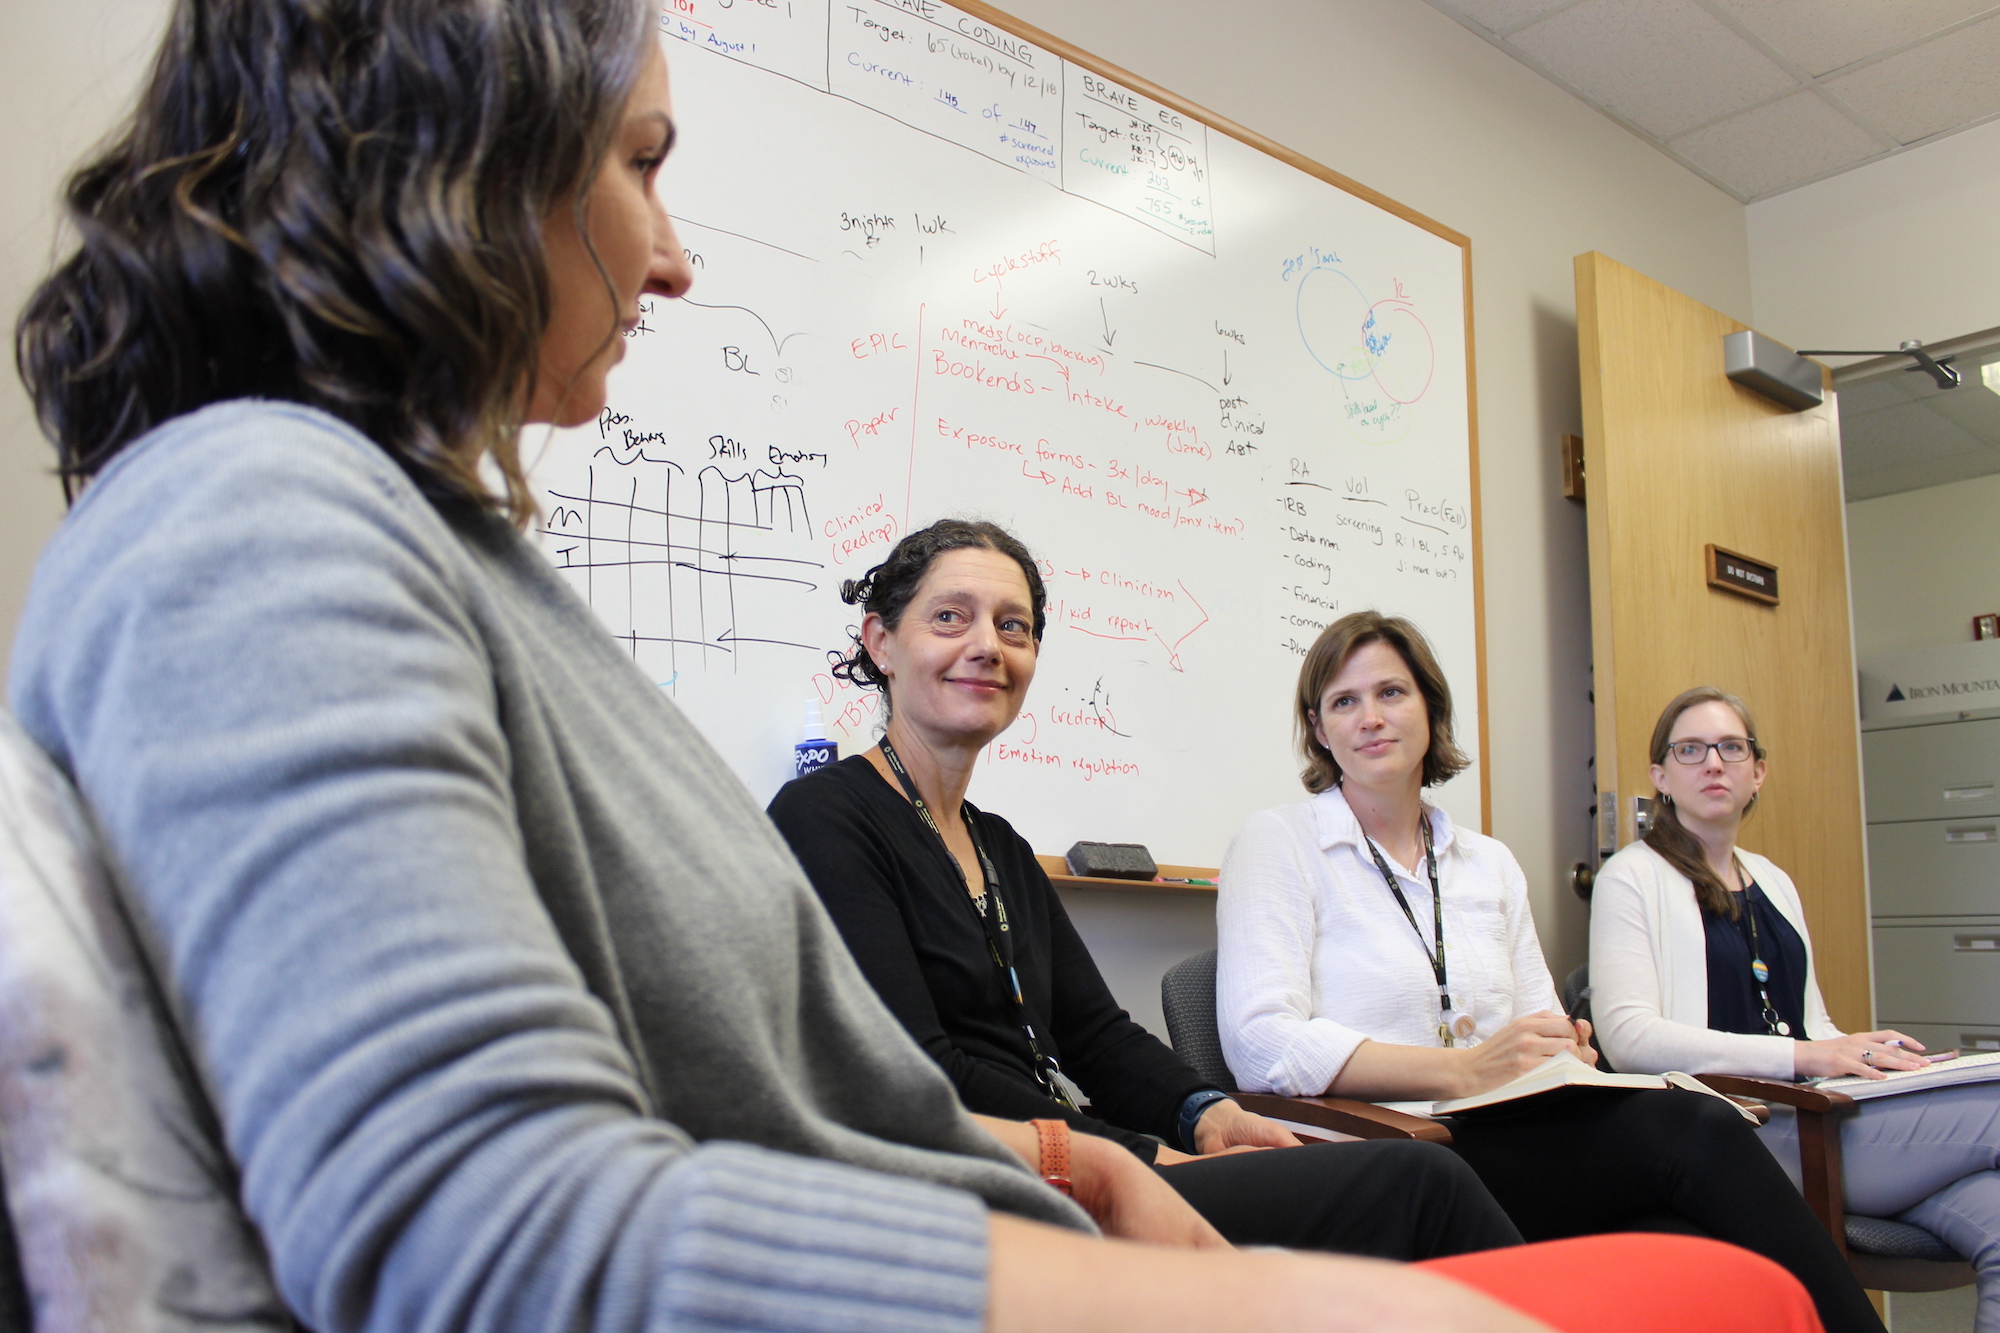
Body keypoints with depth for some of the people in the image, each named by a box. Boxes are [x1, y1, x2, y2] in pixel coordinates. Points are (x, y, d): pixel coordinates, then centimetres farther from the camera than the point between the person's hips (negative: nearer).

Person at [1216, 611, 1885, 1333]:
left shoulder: (1491, 864, 21)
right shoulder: (1278, 842, 2)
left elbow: (1541, 1027, 18)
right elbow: (1262, 1043, -12)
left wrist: (1567, 1053, -8)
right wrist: (1467, 1069, -19)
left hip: (1512, 1147, 5)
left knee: (1681, 1265, -30)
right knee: (1695, 1131, -25)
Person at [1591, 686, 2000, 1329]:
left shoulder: (1774, 883, 23)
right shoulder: (1632, 877, 0)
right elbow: (1629, 1036, -12)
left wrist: (1875, 1057, 0)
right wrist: (1804, 1057, -19)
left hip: (1813, 1115, 7)